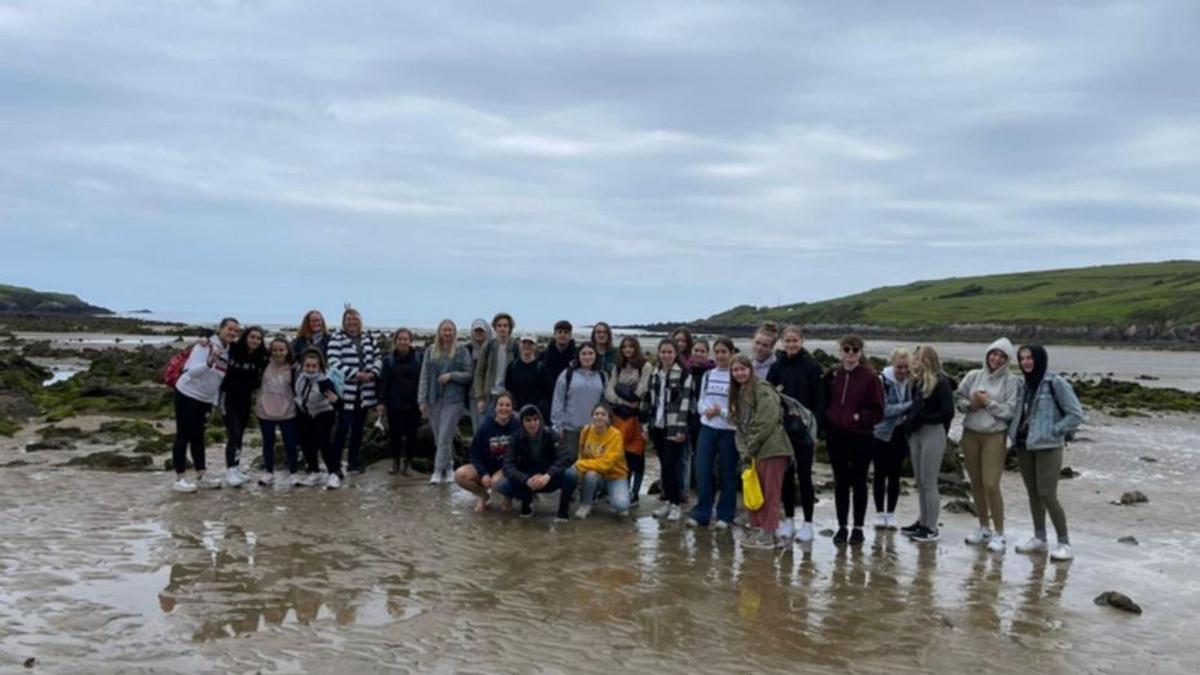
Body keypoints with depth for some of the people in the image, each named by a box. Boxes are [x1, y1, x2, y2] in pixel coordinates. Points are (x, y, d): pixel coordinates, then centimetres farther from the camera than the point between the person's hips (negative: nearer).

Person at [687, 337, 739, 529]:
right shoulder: (708, 375, 10)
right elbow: (700, 401, 13)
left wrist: (721, 412, -21)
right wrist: (706, 410, -8)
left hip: (728, 431, -4)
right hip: (707, 428, 4)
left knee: (727, 474, 5)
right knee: (702, 472, 1)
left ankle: (725, 516, 16)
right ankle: (701, 514, 12)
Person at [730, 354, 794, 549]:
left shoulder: (761, 389, -9)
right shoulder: (739, 394, 19)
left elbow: (767, 421, -17)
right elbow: (739, 426, 17)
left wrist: (751, 446, -12)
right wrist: (744, 450, 2)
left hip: (771, 448, -9)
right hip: (755, 452, 9)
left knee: (770, 491, -3)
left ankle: (768, 534, 1)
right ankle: (759, 529, 20)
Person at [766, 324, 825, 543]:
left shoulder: (812, 367, -3)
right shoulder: (776, 367, 4)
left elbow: (819, 401, -5)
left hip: (804, 430, -3)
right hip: (781, 429, 3)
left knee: (804, 476, 2)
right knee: (786, 475, 9)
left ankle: (807, 522, 9)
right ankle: (788, 519, 19)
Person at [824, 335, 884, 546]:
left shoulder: (869, 376, -6)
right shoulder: (832, 375, 3)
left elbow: (878, 411, -5)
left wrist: (860, 417, -16)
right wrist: (827, 418, -2)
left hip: (861, 437, -3)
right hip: (836, 437, 3)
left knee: (859, 482, 6)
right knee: (840, 482, 10)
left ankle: (858, 528, 16)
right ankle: (842, 526, 19)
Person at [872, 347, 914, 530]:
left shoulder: (911, 382, 0)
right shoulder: (882, 381, -11)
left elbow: (914, 407, 10)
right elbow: (885, 410, -16)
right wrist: (909, 405, -22)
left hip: (900, 434, 3)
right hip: (882, 434, -3)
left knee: (895, 475, 8)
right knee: (880, 474, 5)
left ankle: (891, 514, 17)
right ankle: (879, 513, 13)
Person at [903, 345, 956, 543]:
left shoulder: (941, 382, -12)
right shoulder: (918, 381, 9)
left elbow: (948, 412, -14)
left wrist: (923, 417, -13)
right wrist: (910, 421, -2)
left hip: (933, 434, -8)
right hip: (916, 434, 8)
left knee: (929, 482, -2)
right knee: (920, 482, 14)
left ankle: (932, 528, 7)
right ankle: (923, 522, 24)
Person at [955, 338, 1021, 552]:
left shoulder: (1012, 381, -5)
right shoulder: (974, 376, 5)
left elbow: (1011, 411, -12)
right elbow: (957, 398, 6)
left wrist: (988, 402, -14)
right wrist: (970, 405, -12)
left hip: (995, 436, -4)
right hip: (970, 434, 4)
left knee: (991, 485, -10)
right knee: (976, 484, 12)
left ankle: (999, 533, 3)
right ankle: (983, 528, 26)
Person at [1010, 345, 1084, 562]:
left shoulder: (1056, 384, -10)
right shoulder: (1025, 385, 10)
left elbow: (1076, 414, -10)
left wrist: (1052, 431, -13)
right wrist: (1015, 431, 6)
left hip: (1048, 447, -7)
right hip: (1024, 446, 7)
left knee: (1047, 494, -10)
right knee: (1033, 493, 11)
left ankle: (1064, 543, -1)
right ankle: (1039, 538, 22)